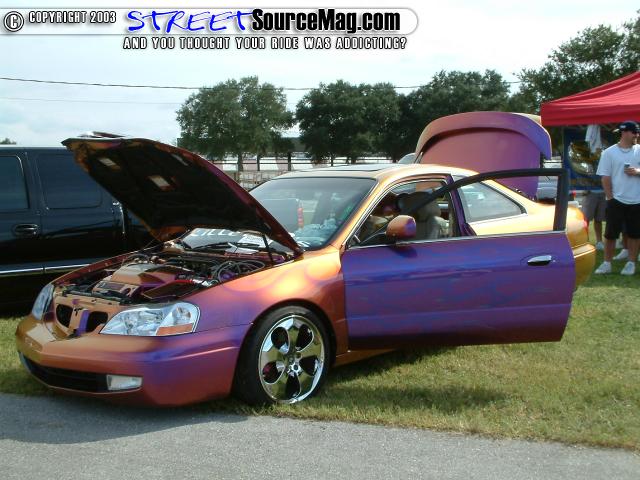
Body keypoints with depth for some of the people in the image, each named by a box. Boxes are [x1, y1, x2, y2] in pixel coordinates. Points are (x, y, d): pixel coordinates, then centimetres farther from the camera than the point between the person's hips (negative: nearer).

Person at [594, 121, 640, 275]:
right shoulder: (609, 152, -1)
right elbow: (606, 178, -2)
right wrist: (610, 198, -6)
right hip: (616, 200, -2)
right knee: (610, 233, 2)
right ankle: (607, 263, 11)